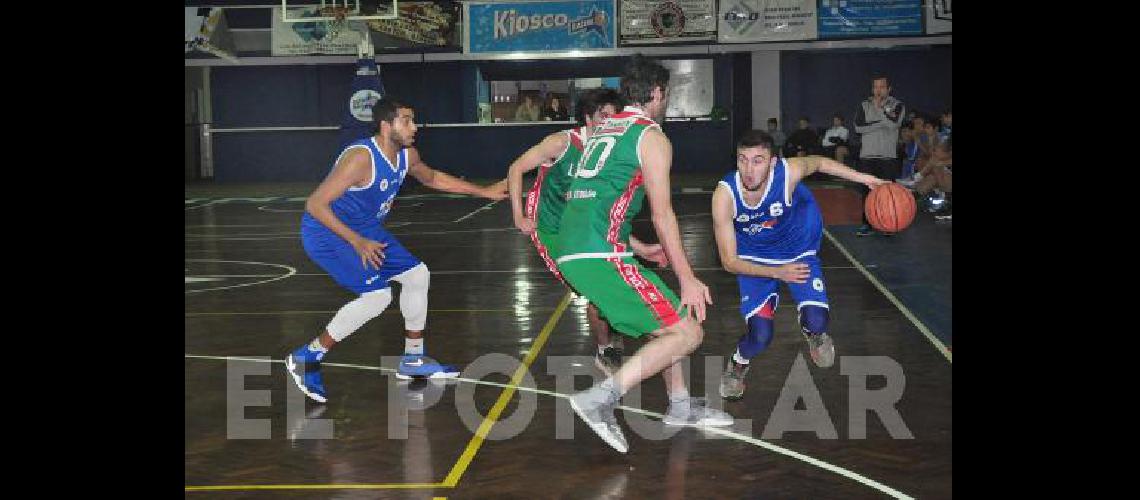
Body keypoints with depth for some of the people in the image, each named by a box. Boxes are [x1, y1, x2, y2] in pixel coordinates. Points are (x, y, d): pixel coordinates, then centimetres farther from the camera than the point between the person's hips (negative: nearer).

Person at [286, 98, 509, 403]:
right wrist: (358, 243, -31)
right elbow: (315, 204, -30)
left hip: (364, 229, 9)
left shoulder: (406, 155, -3)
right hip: (327, 231, -9)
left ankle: (413, 360, 25)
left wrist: (483, 192, 21)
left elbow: (431, 178, 21)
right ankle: (305, 359, -9)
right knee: (377, 295, -21)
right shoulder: (361, 158, -29)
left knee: (418, 274, 10)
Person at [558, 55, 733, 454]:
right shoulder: (651, 137, -2)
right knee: (686, 332, -7)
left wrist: (638, 250, 40)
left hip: (572, 252, 9)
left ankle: (680, 405, 29)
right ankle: (600, 399, -16)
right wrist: (688, 279, -7)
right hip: (600, 255, -9)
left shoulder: (601, 130, 24)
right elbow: (662, 214, -9)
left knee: (668, 319, 24)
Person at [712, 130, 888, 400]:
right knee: (760, 336, -16)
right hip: (754, 260, -1)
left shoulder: (789, 172, -32)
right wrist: (777, 272, -33)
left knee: (816, 322, -16)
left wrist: (866, 179, -3)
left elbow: (820, 163, -5)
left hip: (797, 251, 1)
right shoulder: (725, 195, -32)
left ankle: (813, 332, 26)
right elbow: (729, 261, -24)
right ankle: (737, 364, 22)